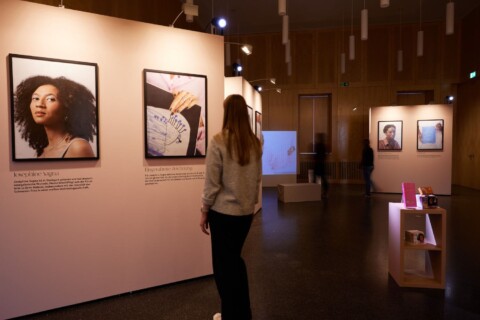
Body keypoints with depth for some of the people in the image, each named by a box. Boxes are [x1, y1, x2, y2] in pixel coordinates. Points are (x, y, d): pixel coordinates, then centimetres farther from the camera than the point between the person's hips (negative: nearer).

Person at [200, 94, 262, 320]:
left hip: (223, 212, -5)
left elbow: (212, 183, -13)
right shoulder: (255, 143, 1)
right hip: (246, 211, 6)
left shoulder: (219, 141, -15)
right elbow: (257, 179, 7)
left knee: (224, 264, 13)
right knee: (235, 259, 23)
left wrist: (204, 211, -3)